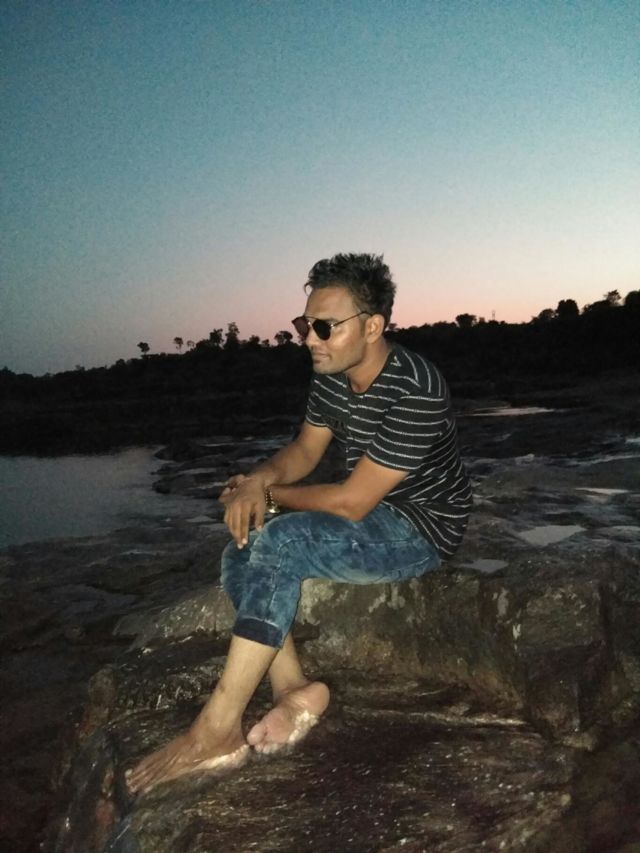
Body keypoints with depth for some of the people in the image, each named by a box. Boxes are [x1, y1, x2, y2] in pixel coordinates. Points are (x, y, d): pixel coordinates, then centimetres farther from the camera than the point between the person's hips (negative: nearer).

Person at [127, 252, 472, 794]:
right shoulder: (332, 376, -2)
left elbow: (351, 502, -26)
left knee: (277, 543, -28)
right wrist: (260, 481, -16)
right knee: (242, 552, -7)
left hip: (420, 530, -8)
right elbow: (305, 450, 7)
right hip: (371, 516, 9)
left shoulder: (416, 392, -27)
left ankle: (217, 731, -20)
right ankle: (293, 688, -7)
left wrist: (268, 494, -12)